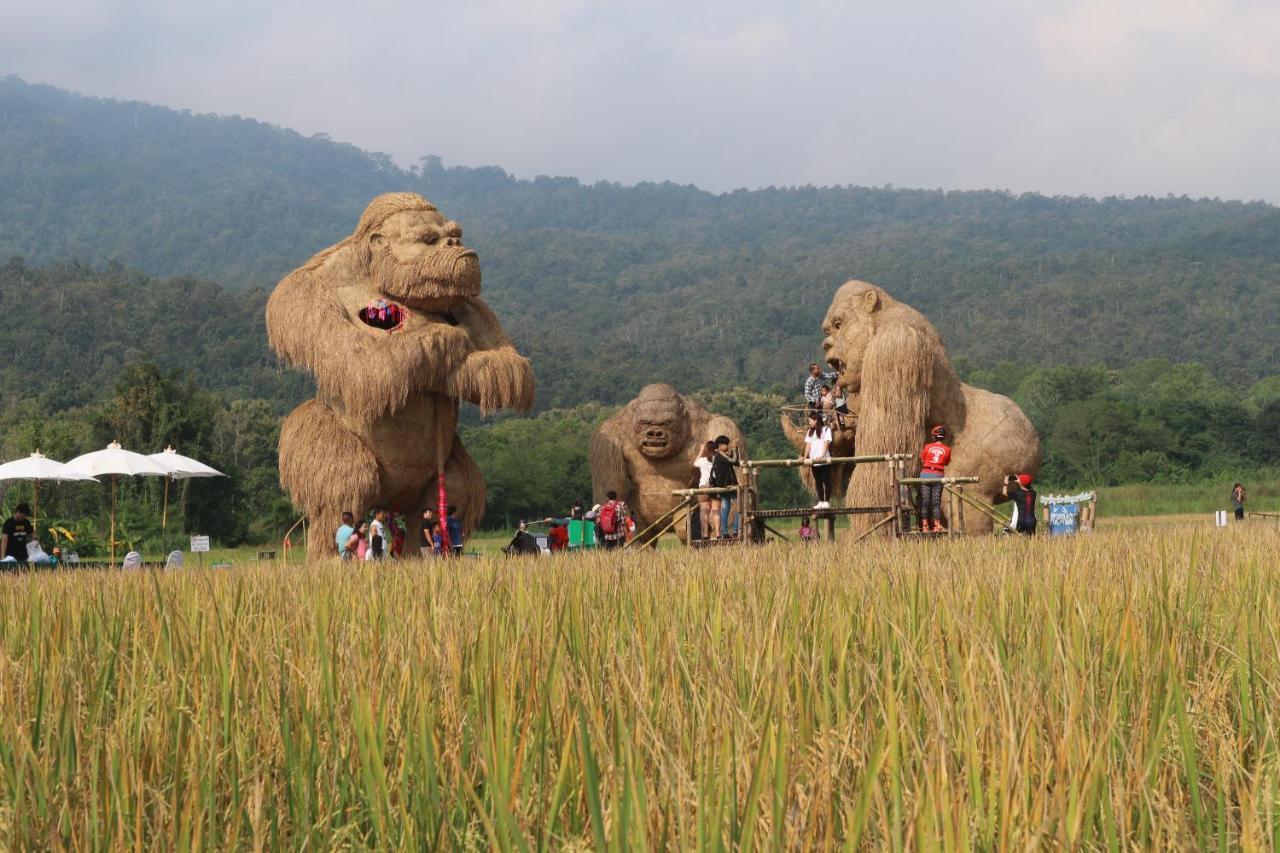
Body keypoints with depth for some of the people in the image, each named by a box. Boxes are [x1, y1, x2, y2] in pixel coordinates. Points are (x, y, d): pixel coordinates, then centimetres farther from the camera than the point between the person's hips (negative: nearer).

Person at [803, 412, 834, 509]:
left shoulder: (826, 429, -3)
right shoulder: (810, 432, 14)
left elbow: (826, 443, -12)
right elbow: (808, 445, 7)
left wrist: (822, 456, -25)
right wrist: (805, 457, -7)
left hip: (824, 460, -6)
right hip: (814, 461, 6)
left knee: (826, 481, -3)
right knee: (818, 482, 8)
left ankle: (827, 502, 0)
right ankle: (820, 502, 12)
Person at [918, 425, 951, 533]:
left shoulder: (927, 447, 1)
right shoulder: (947, 449, 2)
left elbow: (922, 460, 11)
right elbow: (947, 463, 14)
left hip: (925, 474, 0)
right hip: (938, 475, 0)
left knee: (925, 501, 4)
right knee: (936, 502, 6)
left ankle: (925, 526, 2)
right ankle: (937, 525, 1)